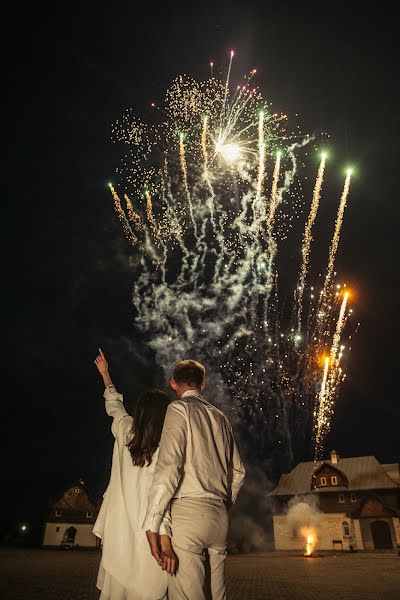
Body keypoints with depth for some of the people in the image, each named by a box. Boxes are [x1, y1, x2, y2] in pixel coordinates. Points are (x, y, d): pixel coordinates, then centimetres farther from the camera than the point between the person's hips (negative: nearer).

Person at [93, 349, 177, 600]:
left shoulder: (125, 430, 1)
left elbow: (115, 406, 21)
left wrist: (105, 374, 36)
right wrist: (165, 541, -21)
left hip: (117, 534, 5)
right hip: (149, 535, -5)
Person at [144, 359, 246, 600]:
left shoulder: (179, 409, -4)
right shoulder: (221, 417, 15)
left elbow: (169, 465, -16)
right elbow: (238, 472, 19)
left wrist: (152, 523, -15)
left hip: (188, 511, -7)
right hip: (220, 517, 7)